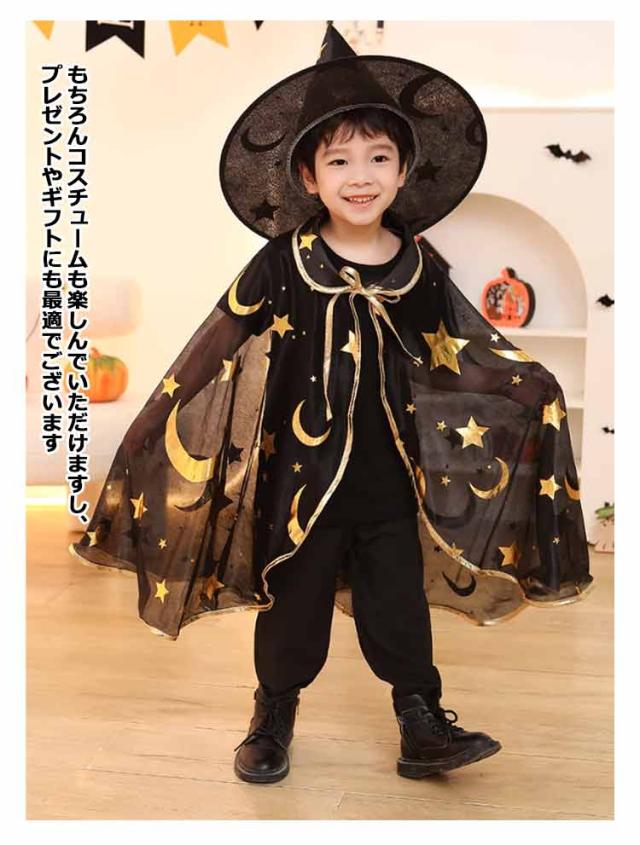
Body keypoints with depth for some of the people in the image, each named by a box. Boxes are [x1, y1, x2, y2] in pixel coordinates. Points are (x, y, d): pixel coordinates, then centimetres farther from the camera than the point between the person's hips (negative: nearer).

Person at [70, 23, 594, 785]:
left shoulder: (420, 270, 0)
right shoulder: (281, 267, -9)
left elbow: (460, 355, 12)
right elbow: (213, 354, -6)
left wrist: (531, 386, 6)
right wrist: (158, 425, -5)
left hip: (392, 478, 2)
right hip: (302, 474, -2)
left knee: (400, 602, 10)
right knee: (294, 604, 11)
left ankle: (423, 726, 24)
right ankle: (272, 722, 31)